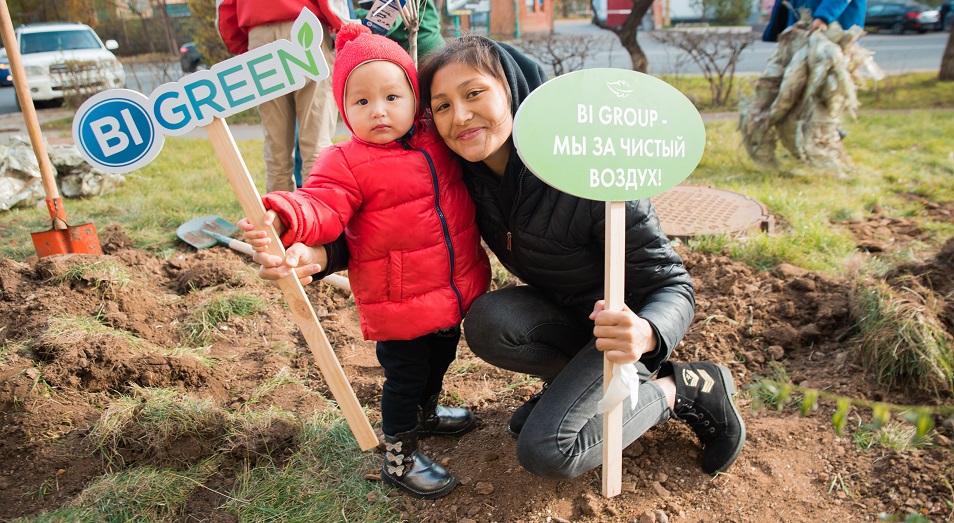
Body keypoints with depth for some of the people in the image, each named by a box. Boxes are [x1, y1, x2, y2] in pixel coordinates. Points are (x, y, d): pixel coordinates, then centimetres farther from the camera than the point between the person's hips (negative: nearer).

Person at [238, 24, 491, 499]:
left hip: (455, 292, 7)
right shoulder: (346, 162, -16)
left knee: (441, 357, 27)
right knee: (405, 376, 5)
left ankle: (426, 413, 55)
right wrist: (281, 217, -45)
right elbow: (320, 206, -29)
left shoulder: (434, 140, 2)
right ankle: (398, 457, 27)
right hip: (399, 302, -7)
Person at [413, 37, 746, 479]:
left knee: (546, 452, -20)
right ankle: (574, 380, 2)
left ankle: (686, 388, -1)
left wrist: (645, 334, -48)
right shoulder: (473, 172, -14)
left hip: (618, 324, -5)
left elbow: (671, 285, -24)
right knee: (486, 322, -26)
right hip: (560, 314, 5)